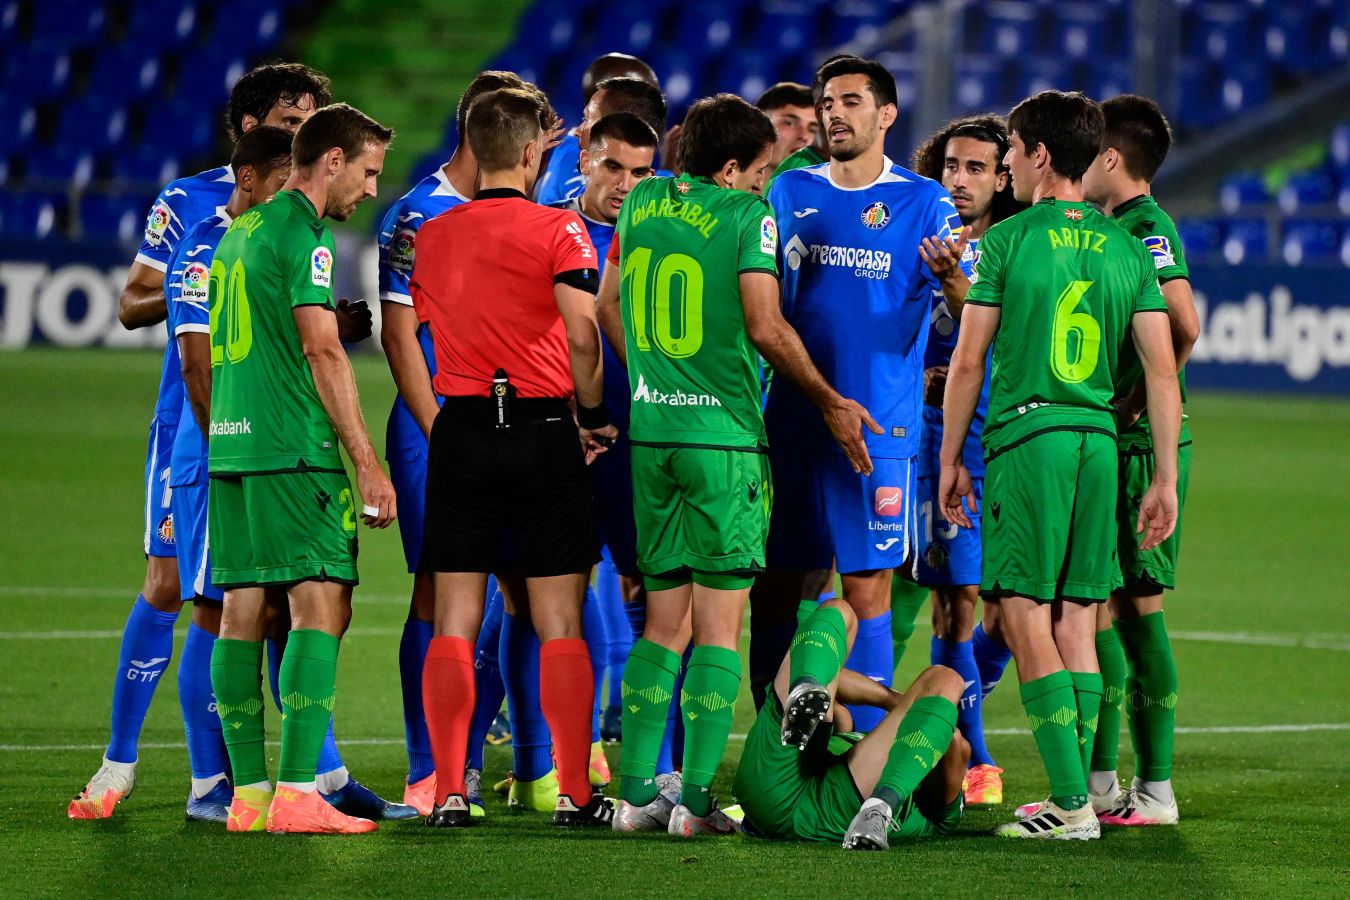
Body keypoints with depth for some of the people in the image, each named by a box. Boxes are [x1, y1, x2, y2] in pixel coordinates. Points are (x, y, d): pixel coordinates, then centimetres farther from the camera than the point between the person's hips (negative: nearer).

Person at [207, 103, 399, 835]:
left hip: (230, 445, 9)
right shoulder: (302, 234, -8)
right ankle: (295, 793, -16)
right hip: (292, 448, -9)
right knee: (321, 605, -9)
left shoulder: (239, 231, 19)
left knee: (242, 611, 6)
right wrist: (367, 463, -14)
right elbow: (321, 350, -14)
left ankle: (248, 793, 5)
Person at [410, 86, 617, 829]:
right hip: (541, 427, -3)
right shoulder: (557, 229, -6)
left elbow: (424, 325, 13)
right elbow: (581, 332, -16)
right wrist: (595, 418, -4)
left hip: (460, 429, 3)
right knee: (558, 620, 2)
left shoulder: (432, 237, 8)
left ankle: (449, 791, 0)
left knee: (455, 619, 4)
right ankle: (574, 792, 2)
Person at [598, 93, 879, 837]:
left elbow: (609, 305, 20)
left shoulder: (641, 203, 9)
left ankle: (636, 793, 9)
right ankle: (695, 800, -4)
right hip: (724, 434, -6)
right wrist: (829, 403, -2)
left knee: (664, 618, 13)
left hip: (650, 432, 6)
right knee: (718, 624, -1)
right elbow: (765, 328, -14)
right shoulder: (747, 214, -9)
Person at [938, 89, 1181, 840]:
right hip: (1100, 440, 5)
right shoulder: (1127, 249, 9)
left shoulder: (1007, 241, -3)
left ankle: (1071, 802, -11)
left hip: (1027, 437, -5)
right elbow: (1162, 369, 5)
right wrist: (1166, 479, 9)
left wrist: (951, 460, 8)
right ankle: (1076, 797, 9)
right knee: (1078, 620, 10)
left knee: (1026, 616, -4)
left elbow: (968, 361, -2)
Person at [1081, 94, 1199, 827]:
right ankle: (1100, 782, 17)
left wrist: (1139, 403, -17)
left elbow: (1183, 327, -26)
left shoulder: (1147, 228, -13)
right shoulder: (1108, 229, 17)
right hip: (1103, 445, 10)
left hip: (1140, 446, -10)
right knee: (1099, 605, 11)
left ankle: (1156, 790, -5)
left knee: (1134, 606, -7)